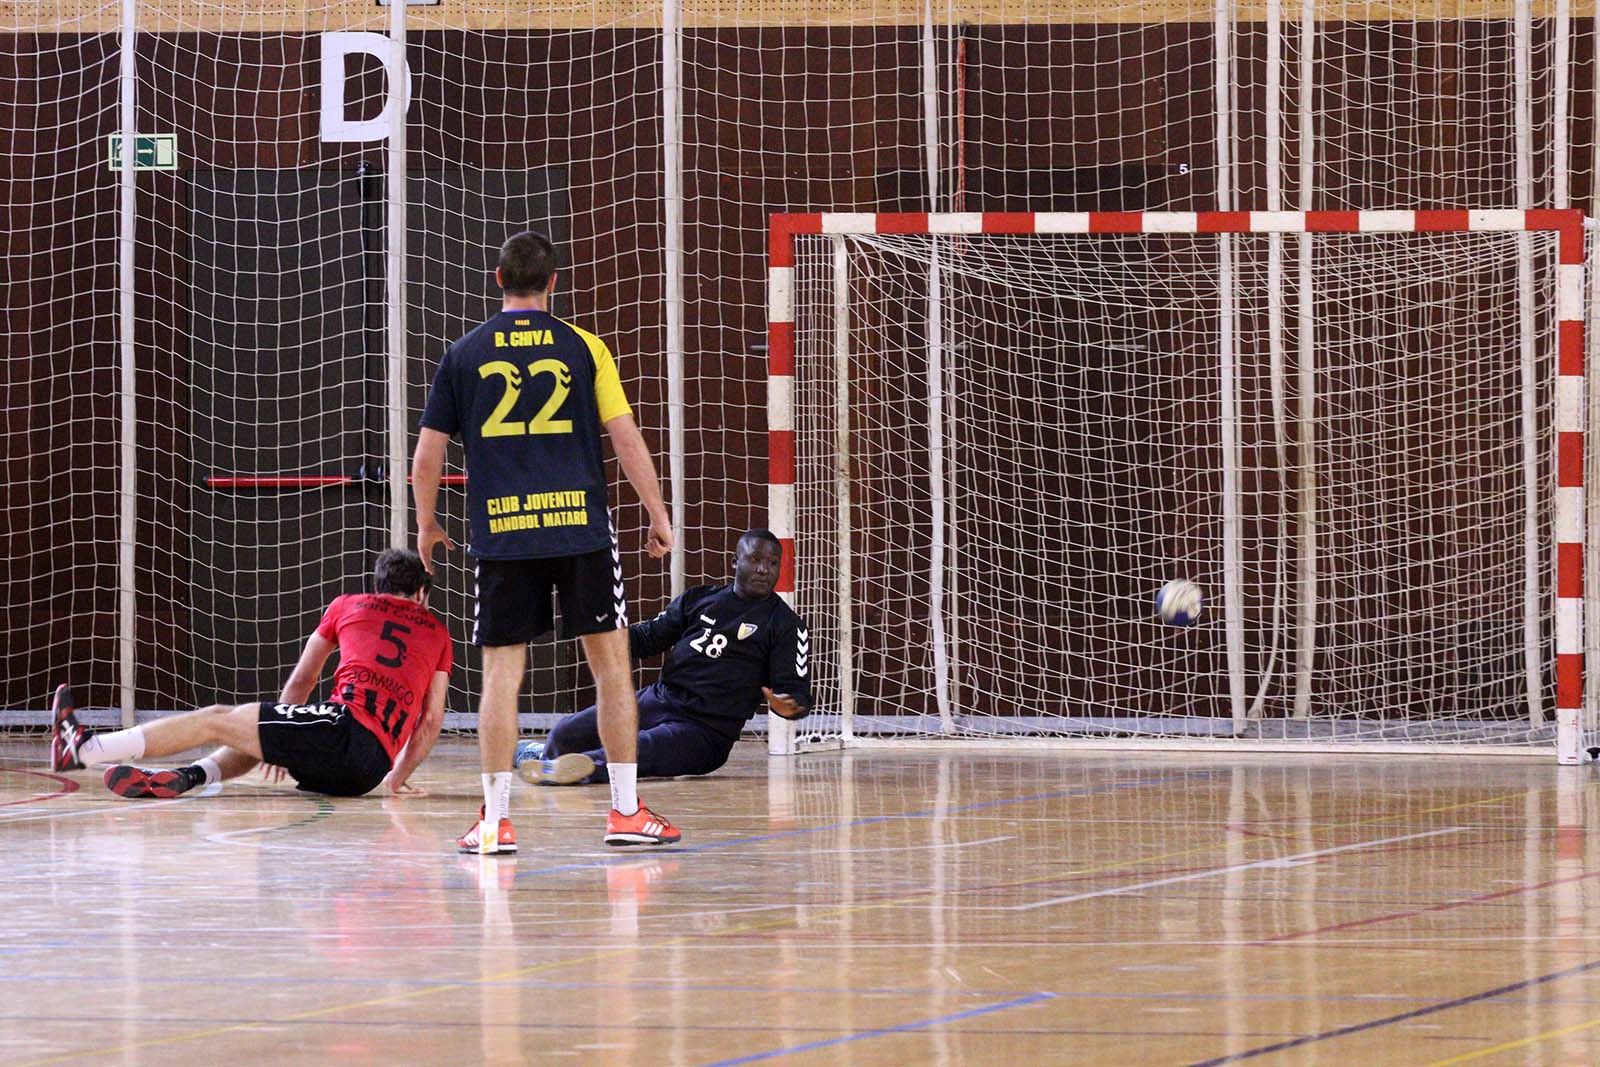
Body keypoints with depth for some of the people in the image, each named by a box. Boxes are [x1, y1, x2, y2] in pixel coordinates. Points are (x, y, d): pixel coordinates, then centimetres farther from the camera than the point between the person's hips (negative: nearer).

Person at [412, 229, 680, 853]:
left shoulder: (465, 355, 6)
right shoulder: (583, 348, 3)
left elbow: (426, 456, 7)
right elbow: (626, 438, 0)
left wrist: (426, 527, 21)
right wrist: (659, 517, 8)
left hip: (501, 536, 1)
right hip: (581, 527, -1)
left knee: (501, 673, 4)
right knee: (611, 663, 8)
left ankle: (495, 819, 1)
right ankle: (626, 810, 8)